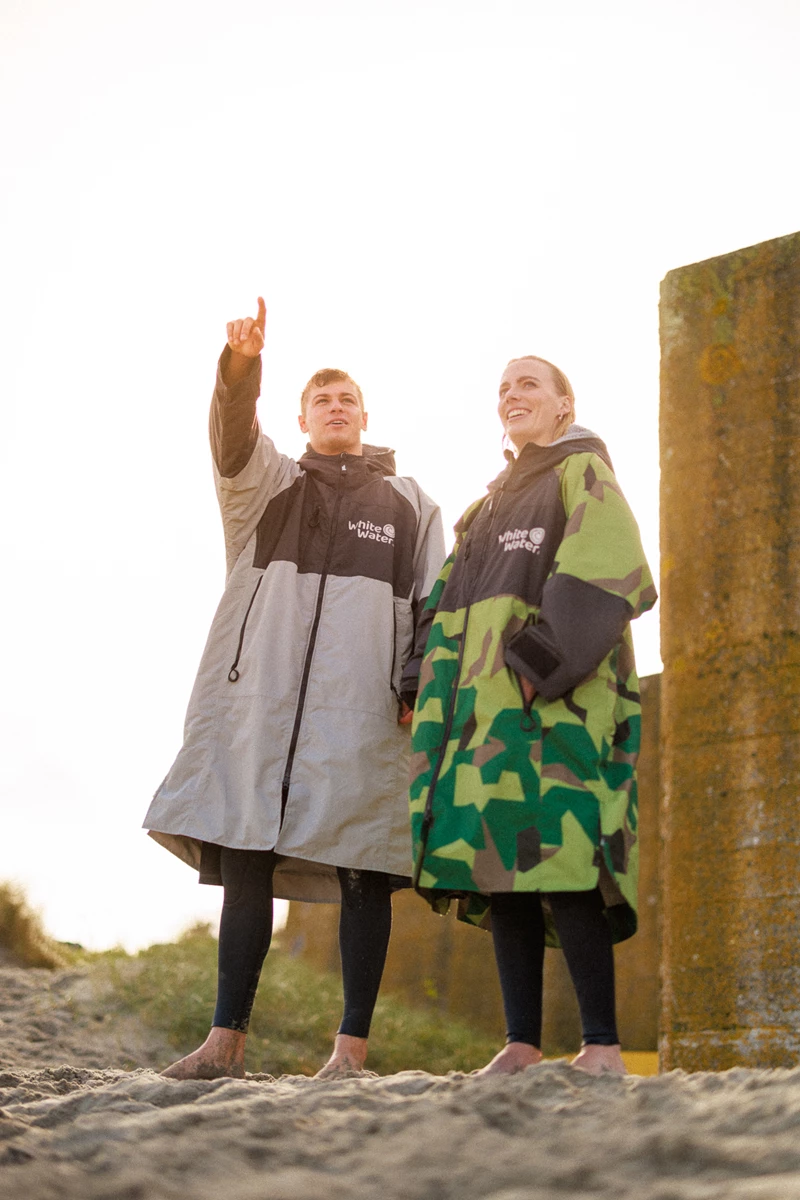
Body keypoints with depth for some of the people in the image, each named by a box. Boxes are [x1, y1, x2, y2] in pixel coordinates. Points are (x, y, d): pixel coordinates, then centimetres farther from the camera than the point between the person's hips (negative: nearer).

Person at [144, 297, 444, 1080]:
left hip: (362, 706, 0)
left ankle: (352, 1046, -2)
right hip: (261, 690, 1)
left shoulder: (409, 504, 19)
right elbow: (232, 439, -4)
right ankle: (226, 1039, -1)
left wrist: (419, 686, -2)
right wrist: (240, 365, -24)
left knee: (362, 871, -4)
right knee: (246, 861, -4)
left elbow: (436, 605, 14)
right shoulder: (264, 484, 19)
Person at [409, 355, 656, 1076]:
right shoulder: (493, 506, 28)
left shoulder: (584, 476, 6)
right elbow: (450, 605, 23)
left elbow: (597, 580, -10)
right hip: (488, 693, 7)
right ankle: (522, 1043, -2)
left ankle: (603, 1044, -16)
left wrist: (538, 662, -20)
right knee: (500, 862, -2)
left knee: (554, 853, -17)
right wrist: (426, 688, 9)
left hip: (559, 690, -7)